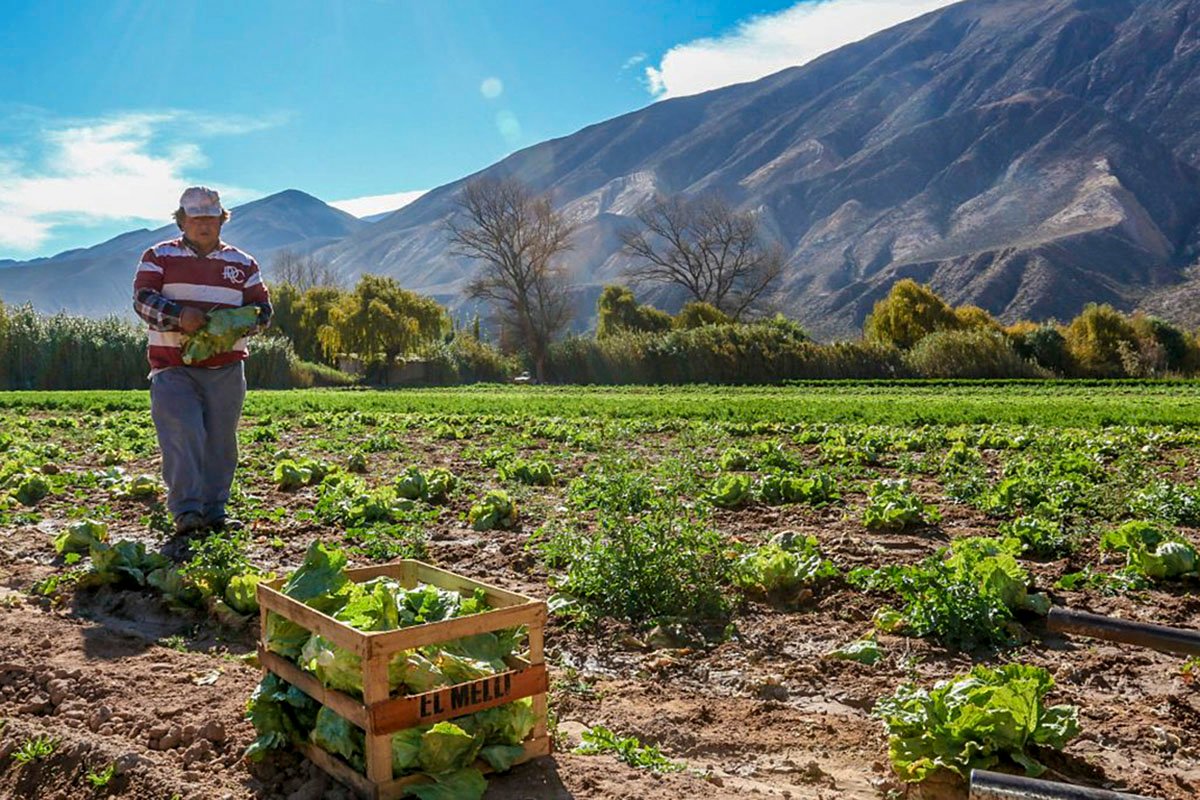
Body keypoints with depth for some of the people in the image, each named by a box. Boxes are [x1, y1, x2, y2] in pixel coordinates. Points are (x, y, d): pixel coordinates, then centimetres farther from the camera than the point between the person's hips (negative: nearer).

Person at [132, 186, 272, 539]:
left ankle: (215, 511, 15)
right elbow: (142, 298, -5)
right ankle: (186, 511, -11)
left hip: (226, 369, 3)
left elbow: (262, 310, 11)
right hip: (173, 368, -2)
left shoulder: (243, 264, 13)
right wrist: (178, 315, -24)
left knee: (220, 440, 5)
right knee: (182, 436, -14)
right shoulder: (158, 257, 8)